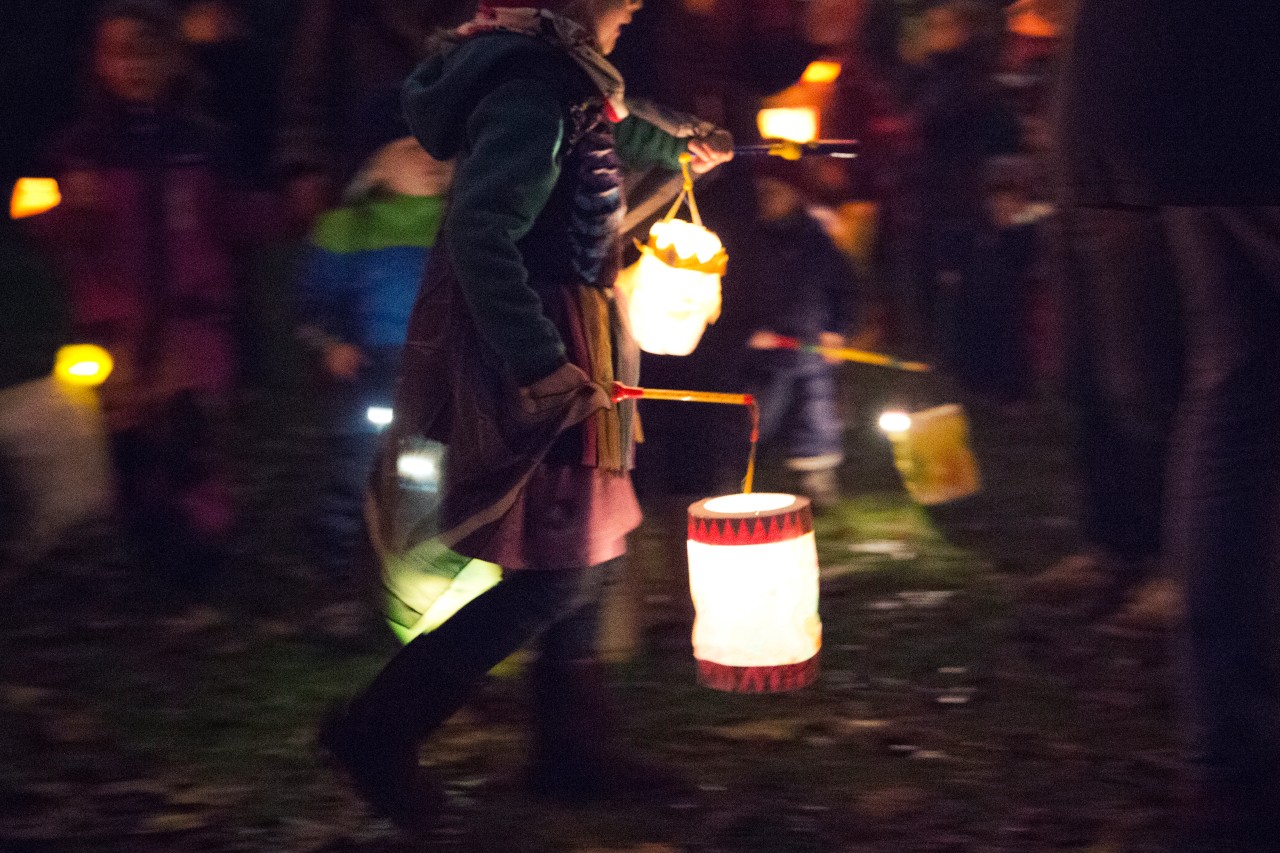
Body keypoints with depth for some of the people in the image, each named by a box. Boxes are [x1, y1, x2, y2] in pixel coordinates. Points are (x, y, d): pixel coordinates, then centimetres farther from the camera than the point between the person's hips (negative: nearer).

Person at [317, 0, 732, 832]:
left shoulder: (565, 79, 12)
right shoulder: (533, 92, -21)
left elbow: (609, 128, 38)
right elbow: (481, 236, -31)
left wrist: (677, 149, 57)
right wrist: (541, 364, -34)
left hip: (553, 348, 11)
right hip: (531, 353, -11)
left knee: (586, 553, 15)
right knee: (555, 572, -7)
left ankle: (574, 748, 25)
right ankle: (378, 731, -1)